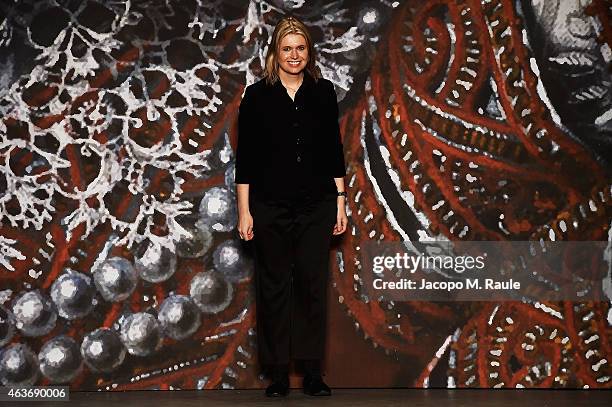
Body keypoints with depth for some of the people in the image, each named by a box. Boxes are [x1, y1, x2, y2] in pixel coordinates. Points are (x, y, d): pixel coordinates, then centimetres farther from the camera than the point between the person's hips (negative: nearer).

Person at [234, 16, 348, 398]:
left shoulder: (323, 92, 5)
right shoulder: (257, 95, 0)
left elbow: (334, 151, 8)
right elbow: (245, 157, 0)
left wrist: (340, 202, 5)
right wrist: (244, 210, -4)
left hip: (317, 205, 1)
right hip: (271, 206, -1)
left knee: (313, 285, 4)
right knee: (274, 287, 4)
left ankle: (312, 371, 12)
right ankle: (278, 373, 13)